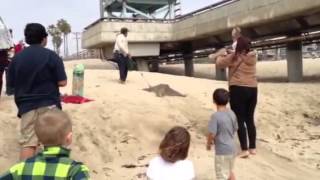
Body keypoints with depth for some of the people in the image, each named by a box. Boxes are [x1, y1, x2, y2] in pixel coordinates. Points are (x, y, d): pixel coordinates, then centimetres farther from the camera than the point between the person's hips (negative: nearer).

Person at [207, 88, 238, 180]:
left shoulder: (215, 116, -22)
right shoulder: (232, 113, -1)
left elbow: (212, 134, -21)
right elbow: (235, 129, 9)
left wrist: (208, 143, -2)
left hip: (222, 150, -7)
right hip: (232, 148, 7)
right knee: (230, 171, 28)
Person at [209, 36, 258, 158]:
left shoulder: (234, 57, -8)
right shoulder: (253, 56, 4)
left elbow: (219, 63, 4)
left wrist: (220, 54, 21)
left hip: (238, 90, -5)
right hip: (252, 90, 5)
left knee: (240, 120, -1)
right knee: (250, 119, 14)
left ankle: (244, 149, -5)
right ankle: (252, 148, 18)